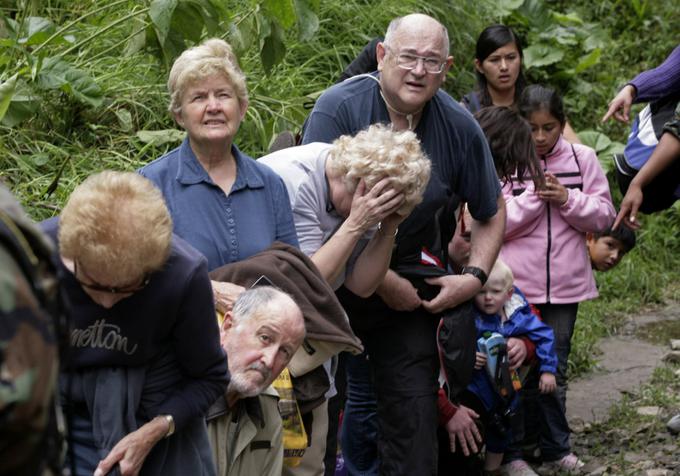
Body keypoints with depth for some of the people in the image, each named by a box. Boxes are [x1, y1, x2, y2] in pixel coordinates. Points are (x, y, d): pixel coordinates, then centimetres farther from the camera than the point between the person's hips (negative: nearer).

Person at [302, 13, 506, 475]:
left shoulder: (459, 127, -6)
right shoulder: (339, 108, -19)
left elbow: (492, 212, 10)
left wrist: (475, 276, -5)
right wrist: (384, 281, -17)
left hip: (409, 281, 3)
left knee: (415, 408, 0)